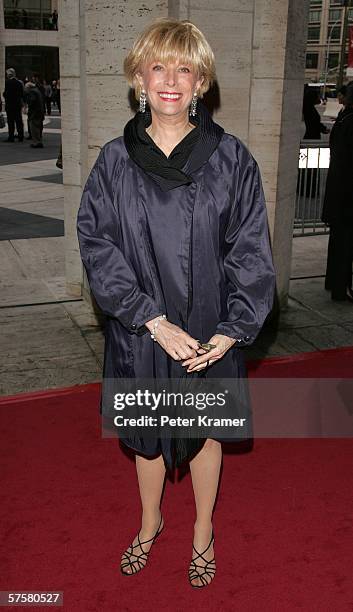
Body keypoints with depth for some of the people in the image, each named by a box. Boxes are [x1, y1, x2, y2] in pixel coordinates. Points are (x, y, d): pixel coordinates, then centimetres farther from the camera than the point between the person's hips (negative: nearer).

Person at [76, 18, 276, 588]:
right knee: (147, 434, 19)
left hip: (211, 334, -1)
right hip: (139, 333, 1)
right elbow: (98, 246, -9)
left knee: (205, 432, 18)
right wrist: (156, 322, -18)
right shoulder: (115, 160, -4)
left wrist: (229, 332, -16)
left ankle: (203, 531, 44)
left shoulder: (231, 158, -7)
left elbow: (251, 250, -7)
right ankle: (150, 522, 47)